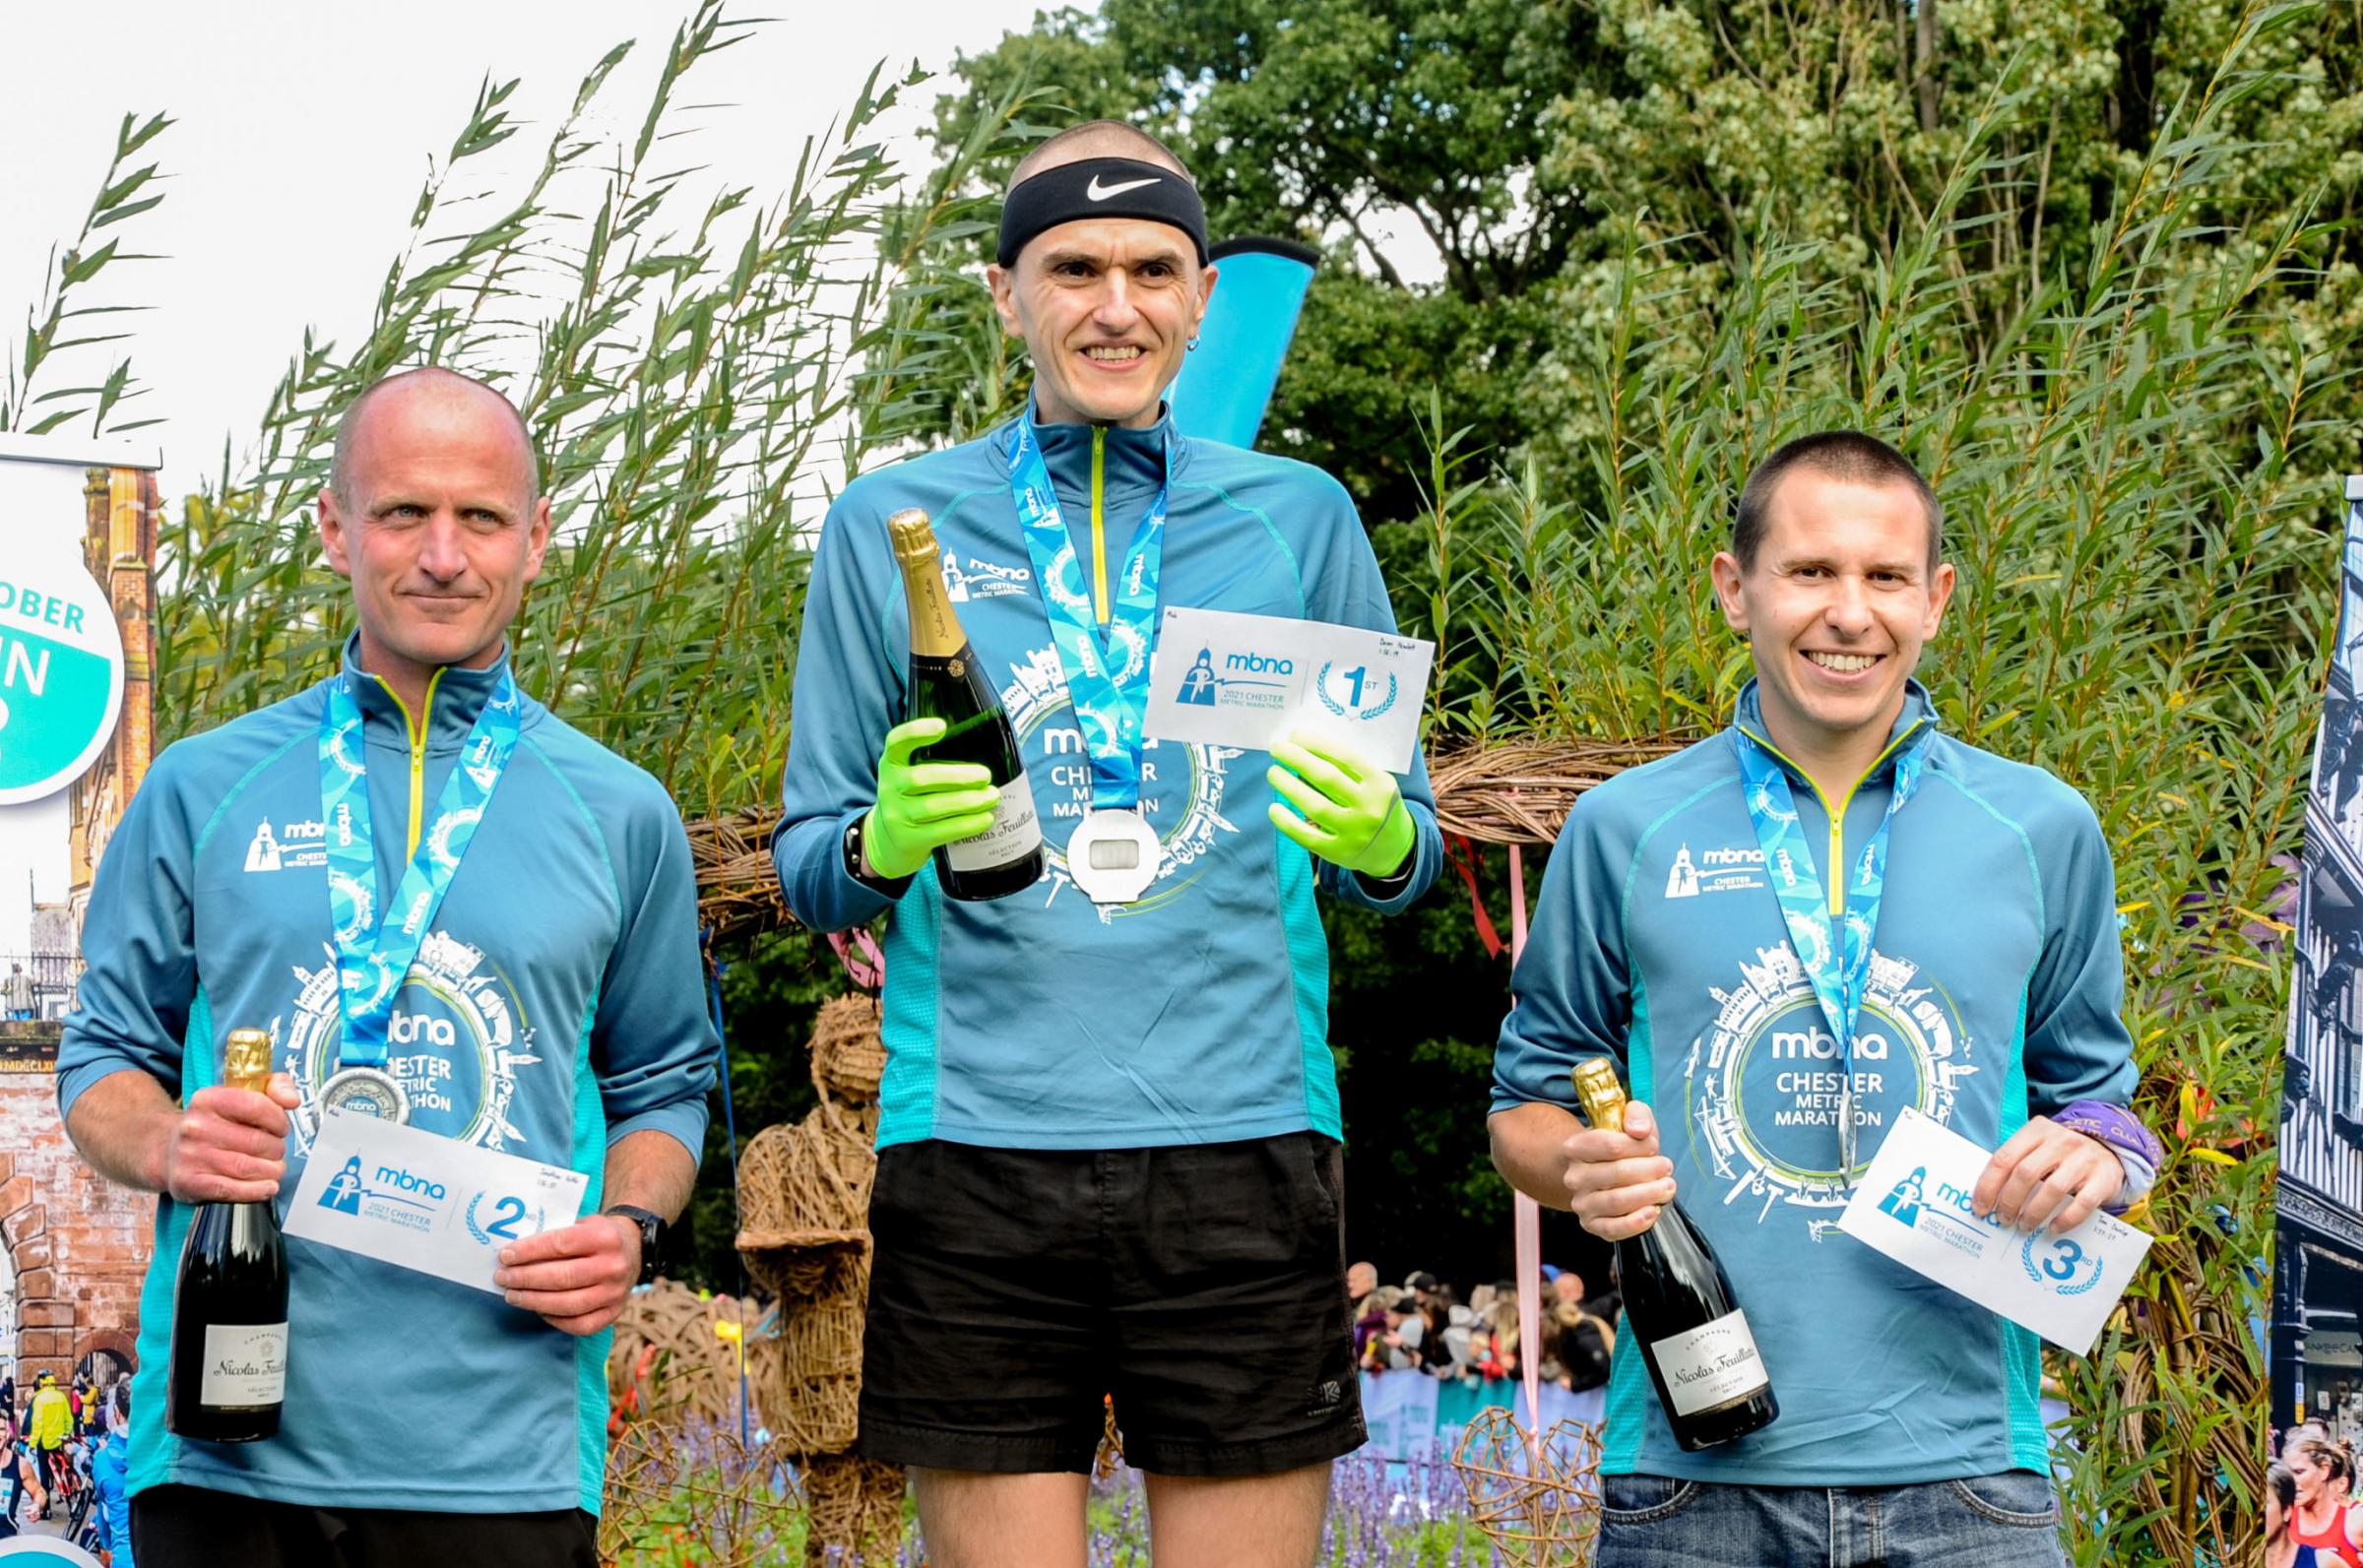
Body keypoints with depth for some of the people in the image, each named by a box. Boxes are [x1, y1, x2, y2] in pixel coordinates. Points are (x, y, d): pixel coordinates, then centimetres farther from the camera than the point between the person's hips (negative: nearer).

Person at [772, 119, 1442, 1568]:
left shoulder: (1299, 518, 11)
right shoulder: (892, 525, 9)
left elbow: (1406, 864, 14)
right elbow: (807, 868, 11)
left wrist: (1380, 837, -10)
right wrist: (883, 843, -12)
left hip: (1243, 1138, 1)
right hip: (978, 1157, 0)